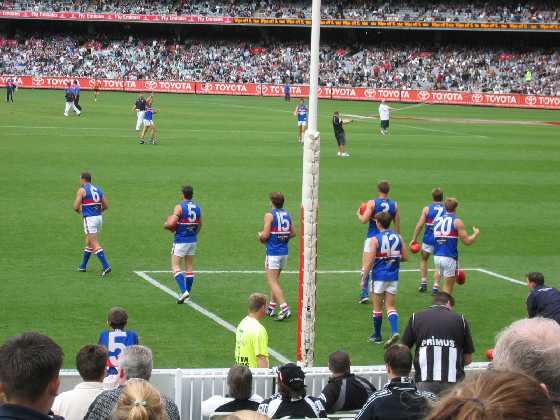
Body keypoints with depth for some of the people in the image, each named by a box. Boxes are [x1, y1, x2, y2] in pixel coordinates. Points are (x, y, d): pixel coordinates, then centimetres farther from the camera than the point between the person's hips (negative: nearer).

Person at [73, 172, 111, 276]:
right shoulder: (98, 189, 13)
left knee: (95, 244, -8)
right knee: (89, 242, 19)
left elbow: (76, 207, -11)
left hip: (89, 219, -7)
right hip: (99, 217, 8)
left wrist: (78, 210, 12)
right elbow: (105, 206, 14)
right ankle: (83, 266, 29)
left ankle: (106, 266, -19)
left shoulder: (82, 190, -7)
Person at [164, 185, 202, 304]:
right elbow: (200, 225, 15)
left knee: (175, 266, -3)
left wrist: (166, 225, 1)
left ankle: (183, 291, -19)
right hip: (193, 240, 6)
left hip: (181, 240, -6)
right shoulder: (197, 208, 6)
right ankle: (187, 293, 18)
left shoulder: (179, 207, -13)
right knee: (189, 266, 13)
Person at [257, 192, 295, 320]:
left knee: (273, 283, -6)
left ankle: (284, 308, -17)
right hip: (284, 253, 7)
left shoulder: (270, 215, -12)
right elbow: (293, 233, 10)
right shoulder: (287, 215, 7)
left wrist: (260, 236, 4)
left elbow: (265, 235, -16)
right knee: (275, 280, 20)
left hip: (273, 253, -7)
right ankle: (271, 307, 25)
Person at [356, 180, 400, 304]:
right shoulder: (394, 205, 3)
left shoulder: (372, 203, -8)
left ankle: (365, 293, -7)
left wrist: (359, 214, 7)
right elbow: (397, 225, 6)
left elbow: (364, 220, -14)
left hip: (372, 238, -3)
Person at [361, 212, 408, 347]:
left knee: (377, 307, 10)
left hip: (379, 276, -4)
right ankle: (395, 331, -14)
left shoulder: (375, 239, -11)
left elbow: (369, 261, -13)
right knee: (390, 306, 8)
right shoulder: (398, 237, 2)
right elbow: (405, 257, 5)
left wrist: (364, 278, -7)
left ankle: (377, 335, 21)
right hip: (393, 277, 4)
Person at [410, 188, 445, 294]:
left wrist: (414, 238, 1)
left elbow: (420, 225, -5)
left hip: (428, 239, 0)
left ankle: (423, 282, 18)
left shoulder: (427, 209, -1)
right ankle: (436, 285, -2)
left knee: (424, 259, 22)